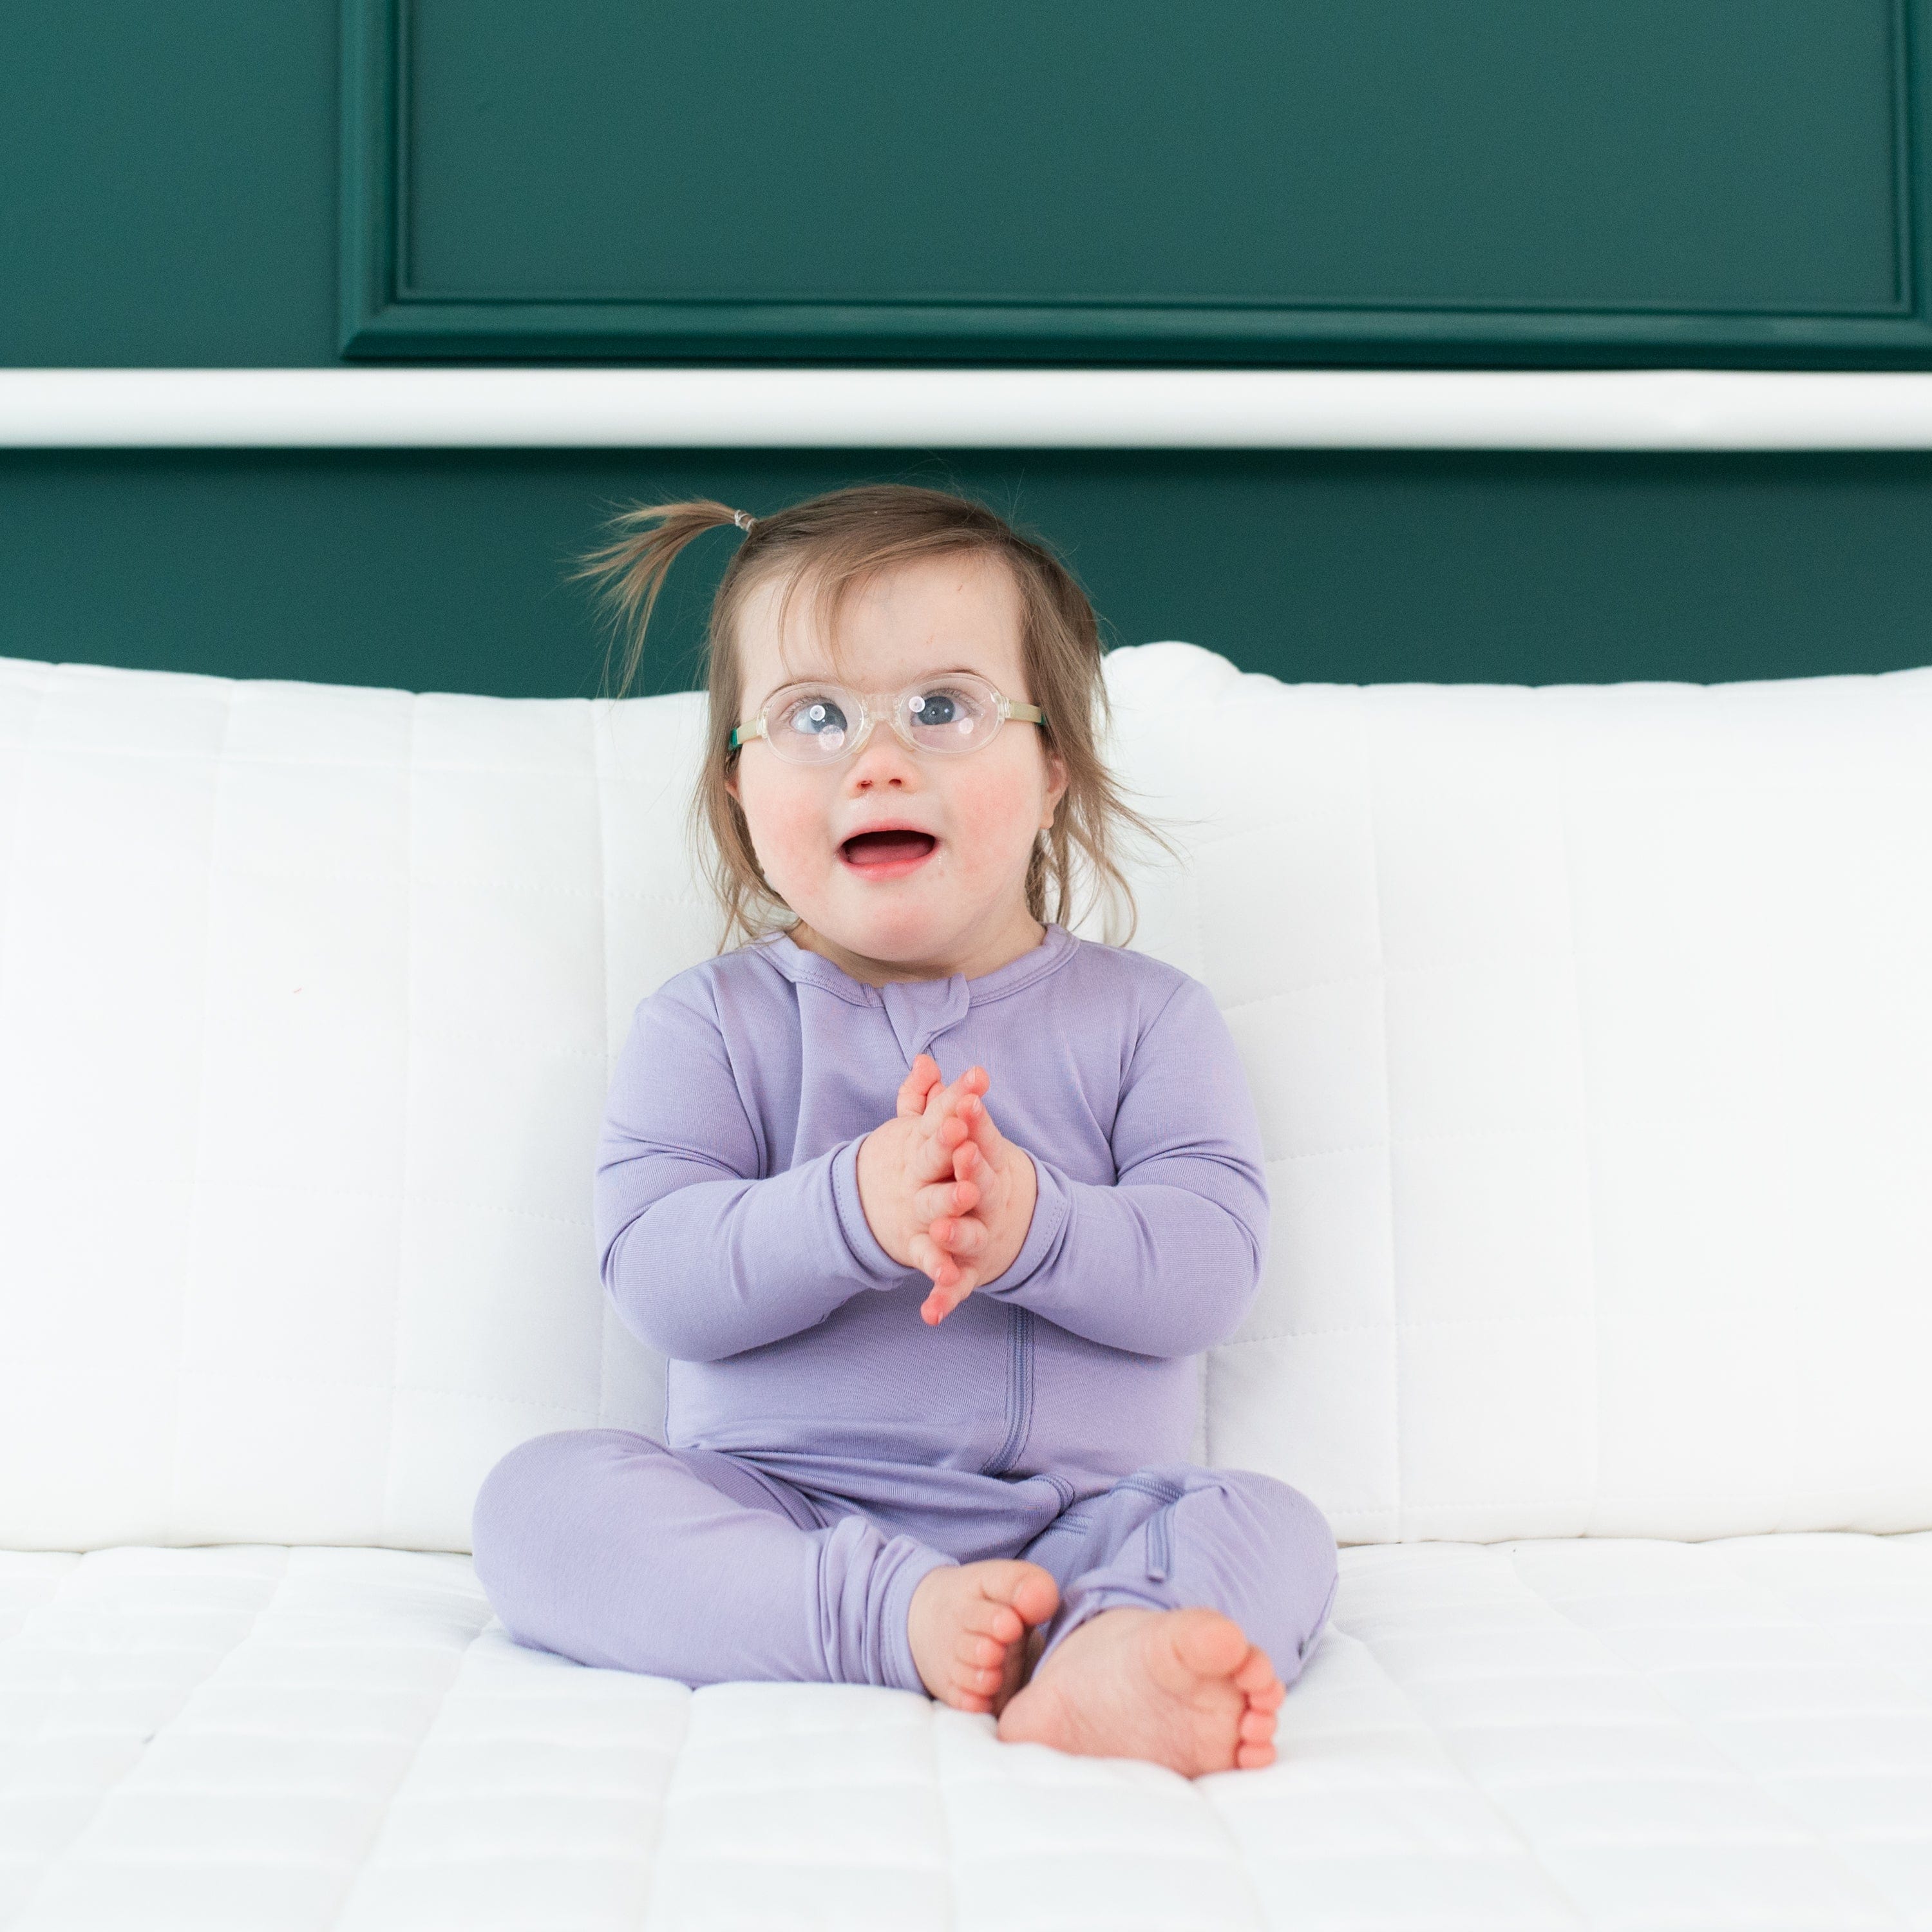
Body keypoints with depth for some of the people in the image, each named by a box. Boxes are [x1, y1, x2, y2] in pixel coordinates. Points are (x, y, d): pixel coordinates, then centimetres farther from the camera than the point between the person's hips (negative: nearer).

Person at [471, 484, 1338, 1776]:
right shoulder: (711, 1026, 5)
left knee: (1271, 1529, -25)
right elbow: (657, 1275, -10)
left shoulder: (1143, 1018, 6)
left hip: (1080, 1515, 0)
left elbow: (1213, 1259, -7)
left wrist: (1034, 1227, -28)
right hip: (774, 1510, 0)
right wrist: (852, 1213, -28)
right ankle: (899, 1623, -35)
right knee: (539, 1497, -22)